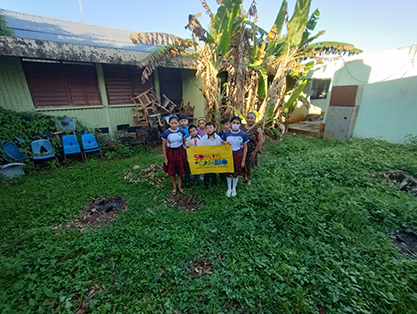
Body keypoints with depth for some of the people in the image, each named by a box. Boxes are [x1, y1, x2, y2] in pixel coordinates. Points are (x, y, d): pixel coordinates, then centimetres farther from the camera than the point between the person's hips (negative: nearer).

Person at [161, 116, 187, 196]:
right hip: (170, 153, -1)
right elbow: (164, 146, -6)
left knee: (180, 170, 10)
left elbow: (184, 141, 8)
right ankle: (174, 187, 30)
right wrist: (165, 158, -6)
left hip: (180, 152, 2)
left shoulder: (181, 131, -6)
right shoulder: (166, 133, -12)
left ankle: (179, 186, 29)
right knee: (171, 171, 10)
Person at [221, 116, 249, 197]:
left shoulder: (243, 134, -10)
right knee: (228, 172, 11)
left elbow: (245, 148, -4)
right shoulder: (226, 133, -6)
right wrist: (224, 143, -19)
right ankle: (229, 188, 36)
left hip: (238, 155, -1)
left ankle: (234, 188, 37)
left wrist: (243, 160, -5)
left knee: (236, 173, 12)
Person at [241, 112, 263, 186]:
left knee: (249, 167, 9)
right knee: (243, 165, 13)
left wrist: (255, 152, -11)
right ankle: (244, 178, 38)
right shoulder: (242, 127, 0)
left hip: (251, 152, -3)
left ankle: (249, 179, 36)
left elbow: (260, 141, -10)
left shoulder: (257, 129, -11)